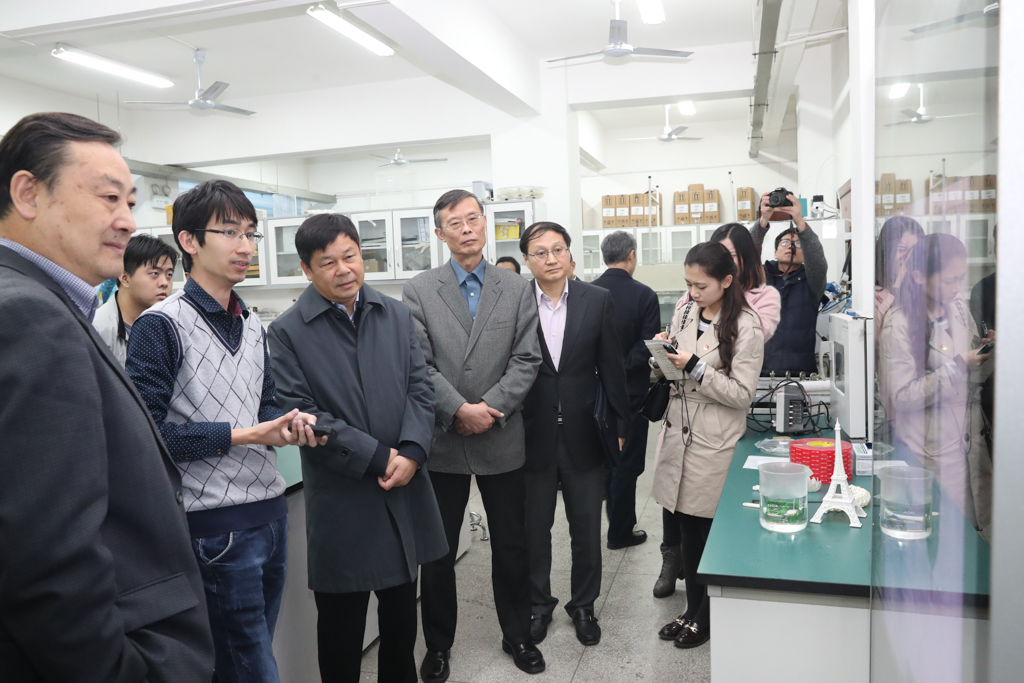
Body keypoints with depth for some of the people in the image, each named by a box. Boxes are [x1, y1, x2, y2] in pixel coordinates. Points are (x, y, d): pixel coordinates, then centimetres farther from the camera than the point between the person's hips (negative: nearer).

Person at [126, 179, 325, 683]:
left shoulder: (252, 326, 12)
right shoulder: (162, 325, -11)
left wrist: (291, 422, -3)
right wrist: (240, 435, -19)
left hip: (270, 510, 7)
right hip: (217, 525, -7)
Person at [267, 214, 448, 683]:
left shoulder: (397, 316, 5)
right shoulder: (287, 333, -8)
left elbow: (420, 389, 2)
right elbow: (302, 415, -14)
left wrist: (412, 452, -14)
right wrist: (376, 458, -17)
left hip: (405, 491, 4)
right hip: (340, 501, -4)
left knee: (402, 615, 20)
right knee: (342, 626, 12)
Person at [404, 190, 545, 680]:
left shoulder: (518, 290, 4)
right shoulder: (418, 291, 1)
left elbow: (526, 360, -2)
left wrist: (489, 408, -14)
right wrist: (459, 410, -16)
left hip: (502, 439, 1)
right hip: (442, 441, -1)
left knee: (510, 546, 14)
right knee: (437, 551, 10)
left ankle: (517, 635, 33)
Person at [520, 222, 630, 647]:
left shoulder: (598, 300, -2)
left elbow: (612, 367, 1)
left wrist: (620, 425, 2)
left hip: (583, 434, 1)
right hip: (532, 436, 0)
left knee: (586, 529, 13)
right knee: (534, 529, 14)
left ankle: (583, 605, 35)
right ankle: (538, 604, 36)